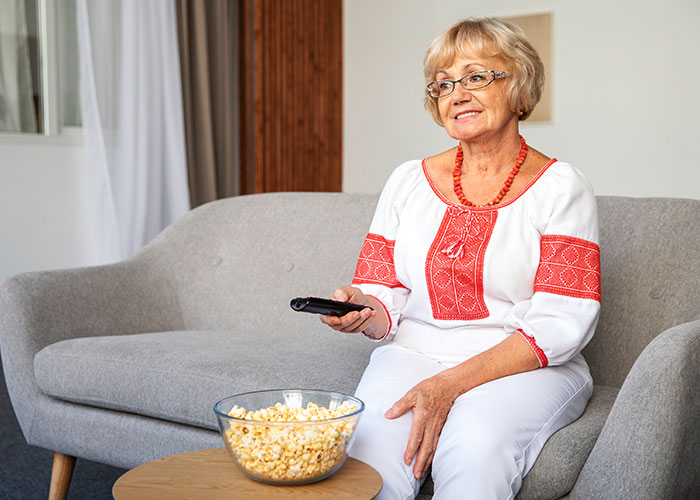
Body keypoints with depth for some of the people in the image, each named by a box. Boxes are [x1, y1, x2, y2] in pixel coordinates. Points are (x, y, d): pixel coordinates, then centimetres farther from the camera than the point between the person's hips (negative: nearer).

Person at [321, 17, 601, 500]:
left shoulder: (561, 188, -1)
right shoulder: (409, 180, 11)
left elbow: (562, 325, -9)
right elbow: (385, 297, 10)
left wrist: (452, 383, -19)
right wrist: (364, 311, -17)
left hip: (526, 369, -2)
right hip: (415, 354, 3)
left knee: (472, 448, -34)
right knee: (369, 447, -28)